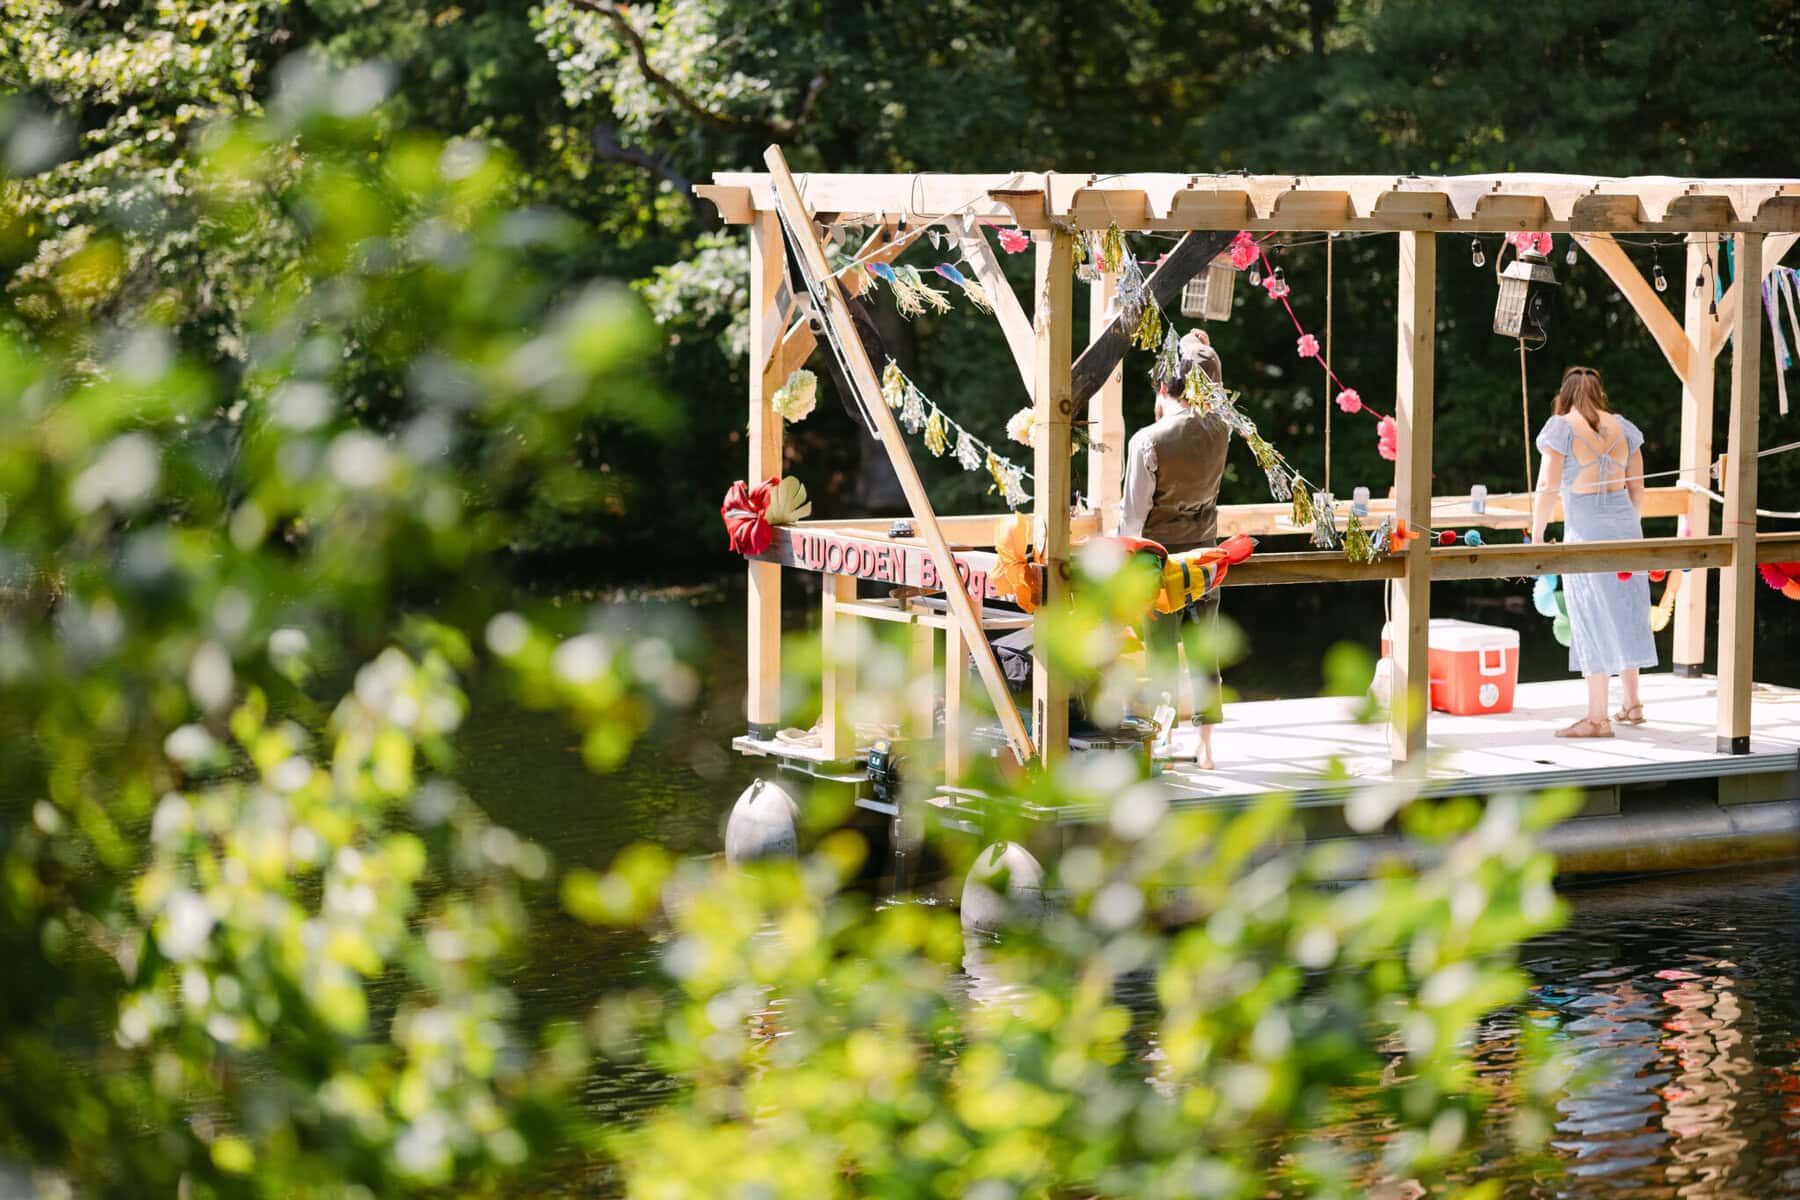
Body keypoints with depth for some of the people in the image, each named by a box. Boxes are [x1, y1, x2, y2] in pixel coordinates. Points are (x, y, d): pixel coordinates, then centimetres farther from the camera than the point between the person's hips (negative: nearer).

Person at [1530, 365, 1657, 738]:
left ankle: (1598, 717, 1)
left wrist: (1536, 537, -3)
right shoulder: (1621, 428, 8)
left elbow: (1545, 489, -12)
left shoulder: (1562, 428, -6)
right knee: (1624, 613, 18)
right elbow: (1637, 490, 12)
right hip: (1624, 525, 5)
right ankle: (1632, 703, 26)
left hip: (1585, 531, -5)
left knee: (1592, 621, -1)